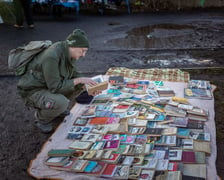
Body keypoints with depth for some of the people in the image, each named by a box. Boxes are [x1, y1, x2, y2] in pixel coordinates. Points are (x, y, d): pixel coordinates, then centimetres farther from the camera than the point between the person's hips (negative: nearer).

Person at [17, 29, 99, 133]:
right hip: (33, 91, -8)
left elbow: (73, 74, 7)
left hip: (50, 85, 8)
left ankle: (59, 107, 12)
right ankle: (41, 118, -3)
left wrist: (88, 85, -9)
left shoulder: (67, 52, -6)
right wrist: (78, 80, -26)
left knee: (80, 84, -3)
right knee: (61, 103, -34)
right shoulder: (51, 57, -32)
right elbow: (55, 87, -29)